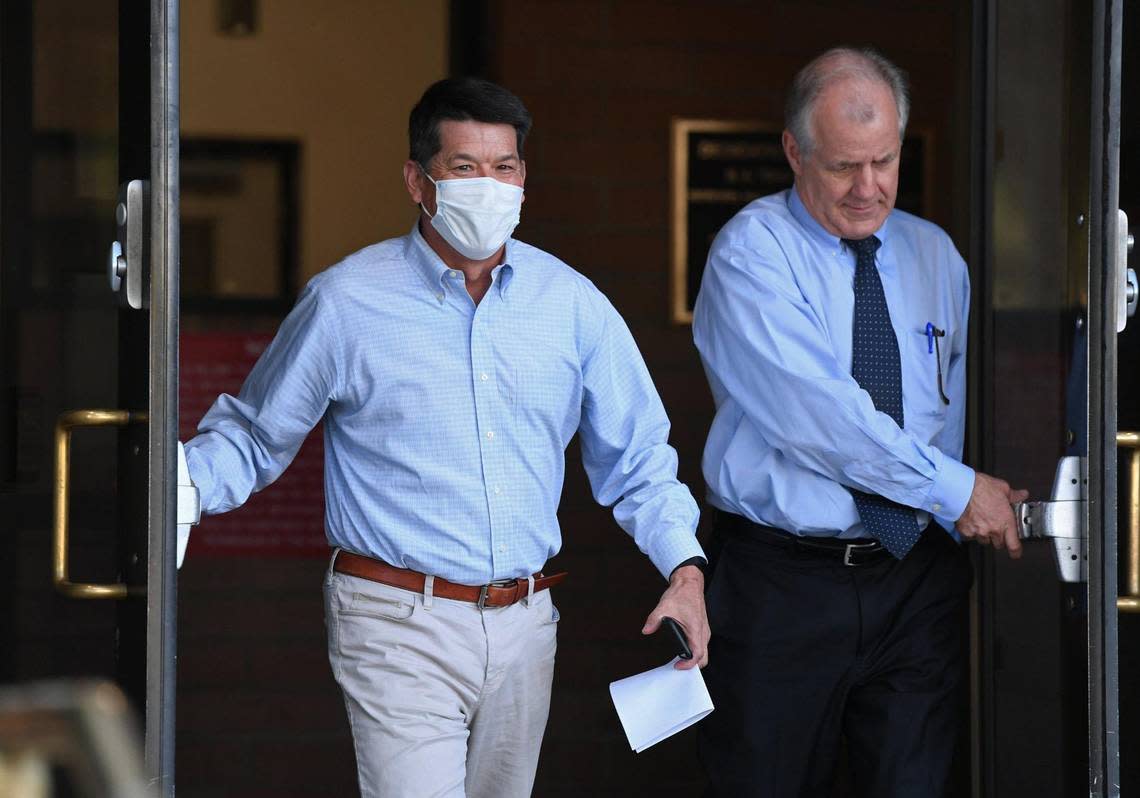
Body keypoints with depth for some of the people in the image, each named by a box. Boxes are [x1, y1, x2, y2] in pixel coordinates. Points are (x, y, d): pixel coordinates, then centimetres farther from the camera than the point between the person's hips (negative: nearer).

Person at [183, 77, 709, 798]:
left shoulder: (572, 304, 6)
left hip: (523, 627, 4)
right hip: (400, 629, -4)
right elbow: (251, 437, 5)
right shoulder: (346, 301, -3)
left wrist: (685, 565, -2)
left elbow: (635, 455, 13)